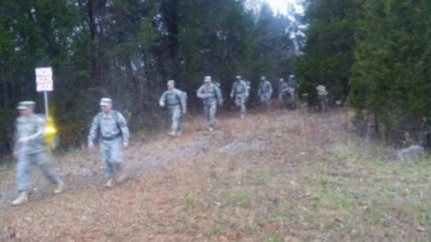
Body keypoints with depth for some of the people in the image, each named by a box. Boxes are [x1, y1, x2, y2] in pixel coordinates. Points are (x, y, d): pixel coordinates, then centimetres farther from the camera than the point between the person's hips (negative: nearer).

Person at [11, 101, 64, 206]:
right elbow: (17, 135, 18)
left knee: (46, 169, 5)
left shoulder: (38, 120, -12)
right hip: (25, 151, 5)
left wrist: (28, 138, -38)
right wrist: (16, 149, 21)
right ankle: (23, 195, -6)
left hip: (38, 150, -5)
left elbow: (41, 134, -25)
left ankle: (59, 183, 29)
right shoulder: (19, 120, 8)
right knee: (21, 171, -6)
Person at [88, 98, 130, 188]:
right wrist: (91, 140, 2)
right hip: (104, 141, 4)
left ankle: (120, 172, 11)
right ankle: (111, 179, 16)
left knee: (115, 159, -17)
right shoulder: (99, 116, 0)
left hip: (116, 140, -4)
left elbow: (124, 128, -8)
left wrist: (125, 140, -13)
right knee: (107, 161, 2)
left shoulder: (117, 115, -10)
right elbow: (93, 128, 8)